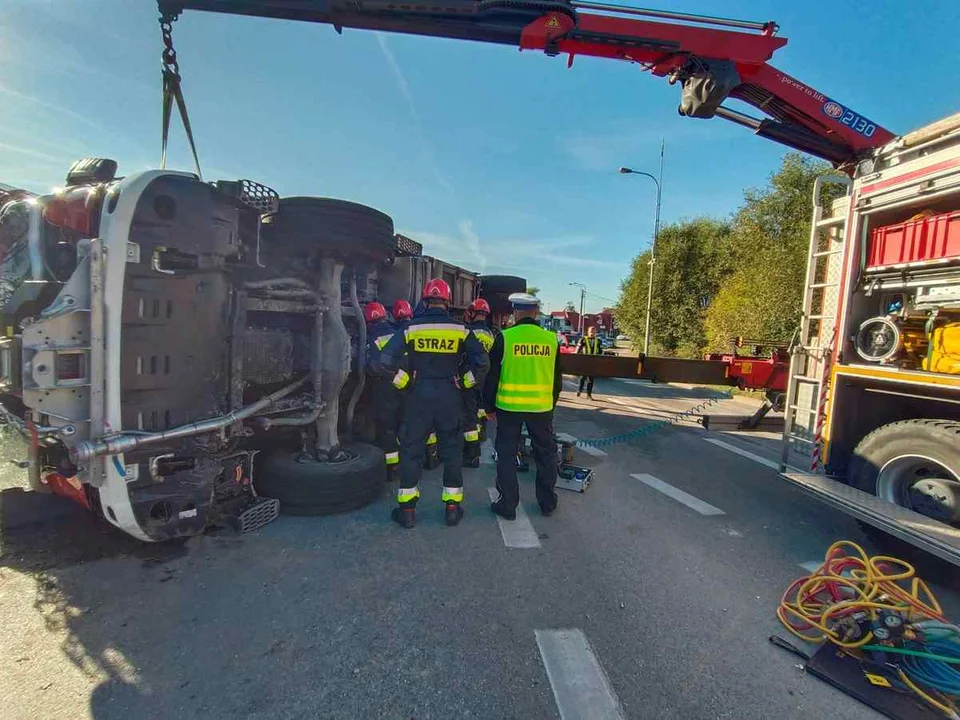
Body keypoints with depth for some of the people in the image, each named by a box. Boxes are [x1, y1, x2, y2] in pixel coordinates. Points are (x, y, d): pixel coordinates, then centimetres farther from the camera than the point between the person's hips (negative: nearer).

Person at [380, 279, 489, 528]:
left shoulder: (412, 328, -5)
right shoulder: (460, 329, -3)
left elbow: (386, 359, -10)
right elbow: (482, 362, -6)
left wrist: (404, 382, 1)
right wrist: (462, 383, 5)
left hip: (418, 397, 0)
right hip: (448, 398, 1)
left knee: (411, 450, 11)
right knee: (452, 450, 12)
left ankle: (407, 510, 18)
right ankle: (452, 508, 21)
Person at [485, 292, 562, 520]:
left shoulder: (505, 337, -9)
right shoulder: (551, 339, -1)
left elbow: (492, 375, -4)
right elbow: (557, 378, 8)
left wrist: (490, 405, 7)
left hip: (509, 406, -2)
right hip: (542, 407, 3)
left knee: (507, 454, 10)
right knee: (545, 454, 17)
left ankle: (508, 505, 18)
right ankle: (547, 502, 29)